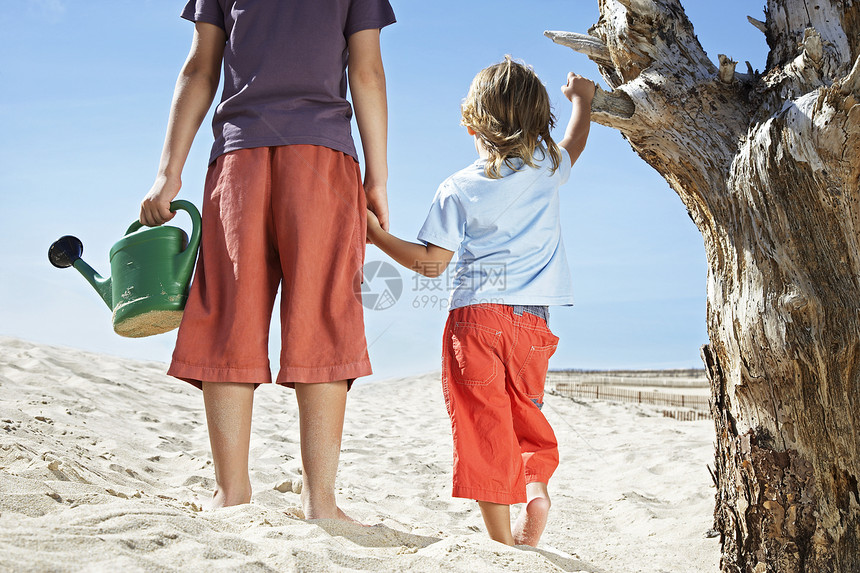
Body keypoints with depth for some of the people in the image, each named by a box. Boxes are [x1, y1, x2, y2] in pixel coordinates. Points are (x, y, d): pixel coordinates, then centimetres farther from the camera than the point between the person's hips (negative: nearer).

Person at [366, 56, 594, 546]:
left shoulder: (457, 189, -1)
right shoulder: (547, 166, 7)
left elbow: (432, 263, -2)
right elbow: (575, 143, 31)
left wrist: (378, 236, 8)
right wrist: (582, 99, 47)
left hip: (475, 315, -3)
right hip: (532, 320, 3)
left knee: (484, 423, 0)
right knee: (525, 410, 23)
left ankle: (502, 539, 1)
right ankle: (537, 484, 2)